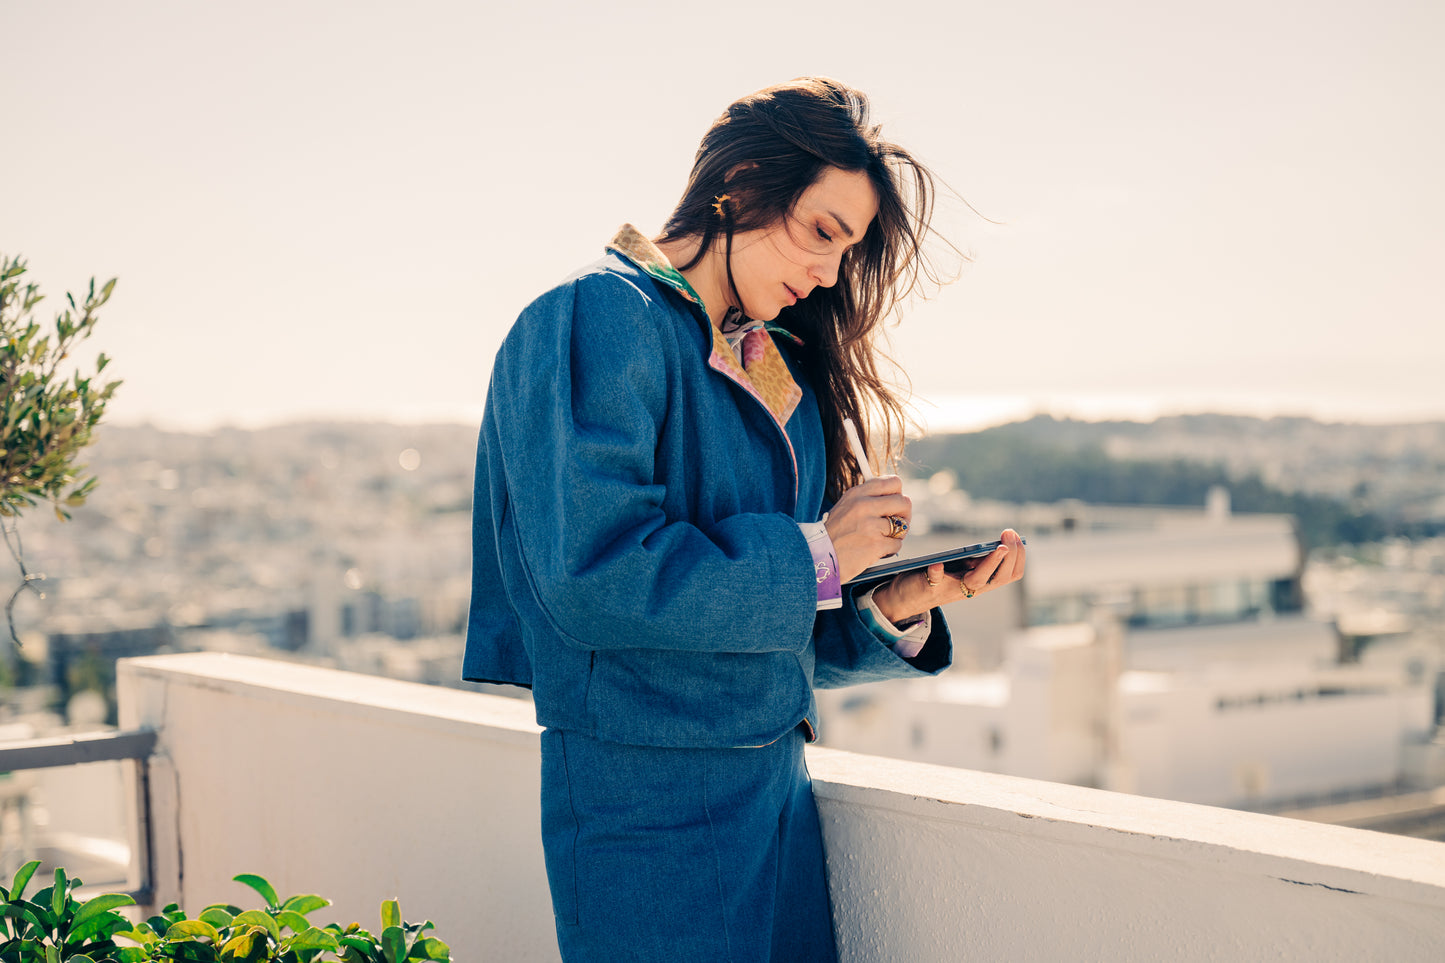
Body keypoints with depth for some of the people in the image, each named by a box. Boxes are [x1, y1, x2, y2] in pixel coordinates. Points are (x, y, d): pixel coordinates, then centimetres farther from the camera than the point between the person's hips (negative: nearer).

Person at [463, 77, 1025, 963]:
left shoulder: (781, 368, 14)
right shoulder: (600, 319, -11)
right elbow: (593, 578, -23)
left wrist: (892, 609, -5)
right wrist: (811, 557, -15)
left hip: (781, 787, 8)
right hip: (651, 808, -8)